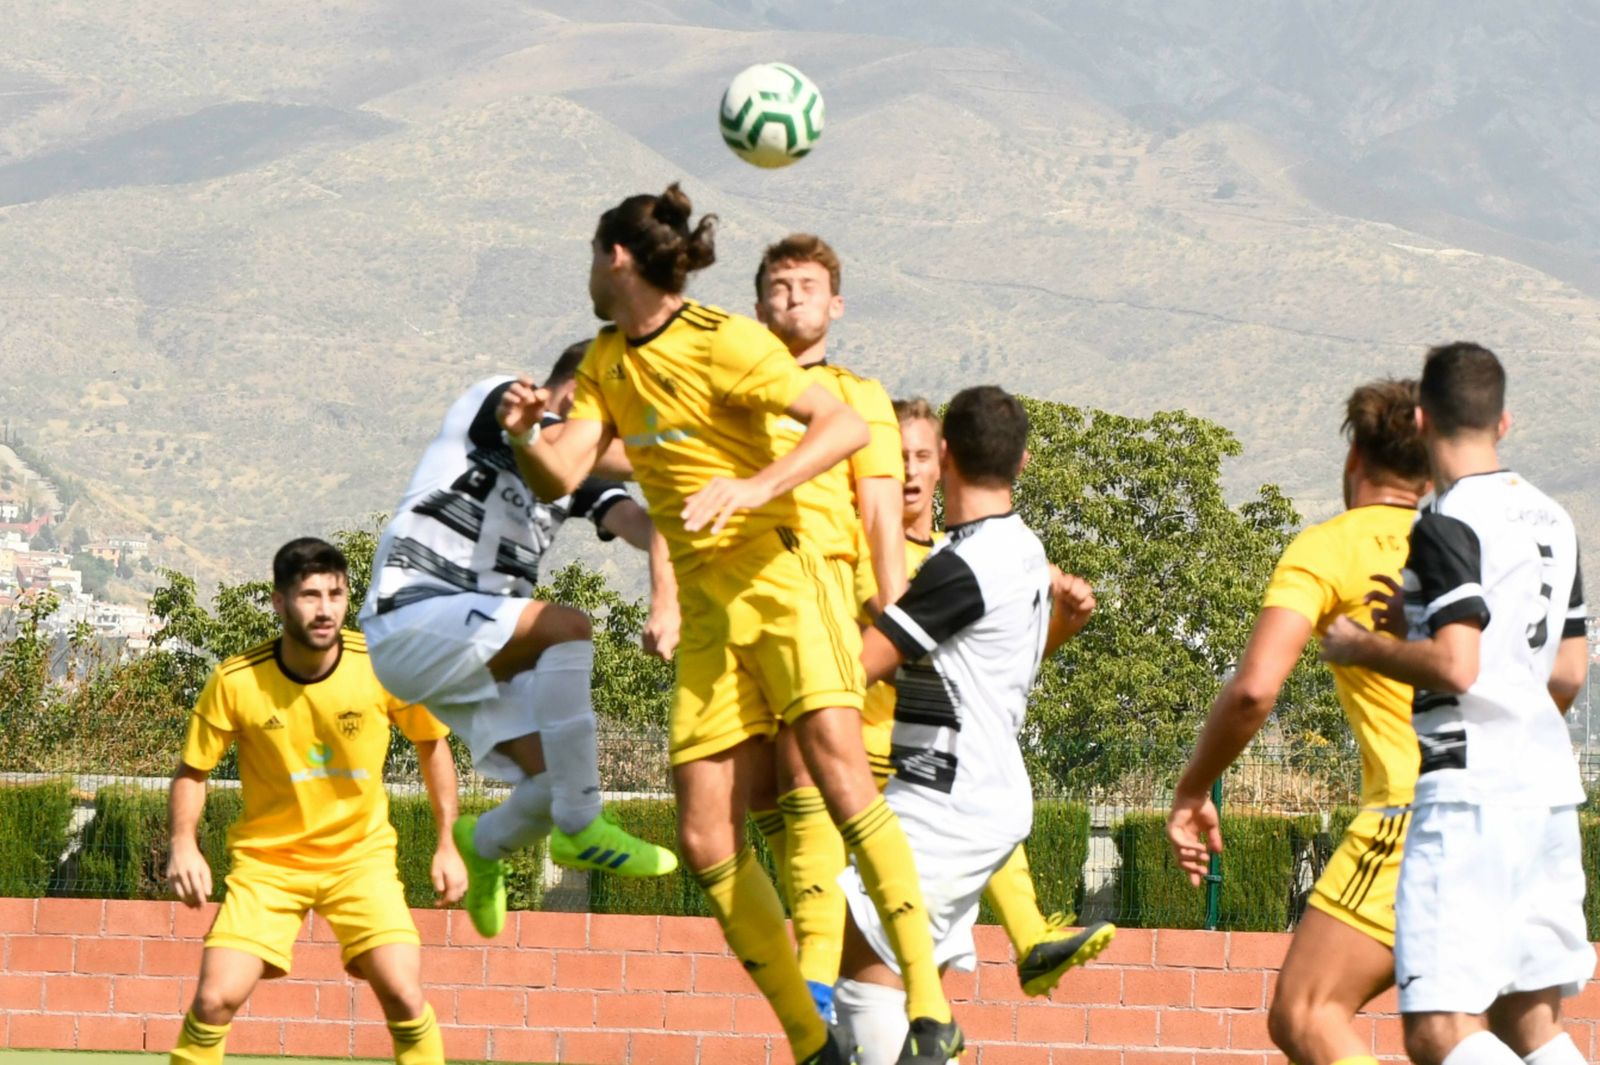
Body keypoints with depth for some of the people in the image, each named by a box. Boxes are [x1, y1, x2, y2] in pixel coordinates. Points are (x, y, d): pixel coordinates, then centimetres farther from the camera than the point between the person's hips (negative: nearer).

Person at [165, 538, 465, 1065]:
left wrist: (448, 843, 2)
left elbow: (431, 743, 4)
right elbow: (193, 768, -2)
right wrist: (184, 845, -18)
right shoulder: (235, 682, -16)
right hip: (267, 859, 0)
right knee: (215, 998, -12)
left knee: (404, 997, -16)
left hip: (361, 856, 0)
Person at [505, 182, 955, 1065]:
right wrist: (523, 435, -17)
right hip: (708, 609, 7)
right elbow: (561, 477, 4)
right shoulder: (609, 361, 12)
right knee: (707, 842, -1)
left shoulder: (724, 342, -10)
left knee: (839, 773, -25)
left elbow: (845, 426, -18)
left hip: (784, 581, -7)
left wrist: (755, 488, -32)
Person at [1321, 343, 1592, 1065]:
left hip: (1472, 789, -9)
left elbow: (1455, 667, -20)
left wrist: (1359, 648, -4)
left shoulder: (1450, 523, -11)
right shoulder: (1552, 522, 15)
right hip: (1550, 787, 9)